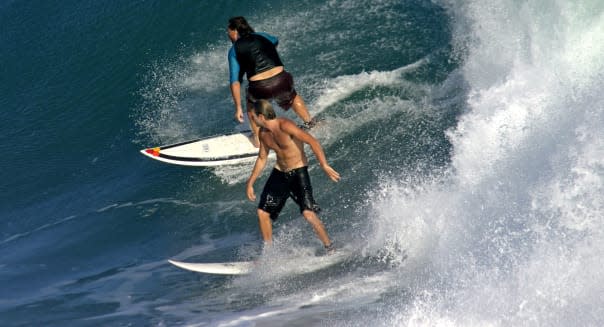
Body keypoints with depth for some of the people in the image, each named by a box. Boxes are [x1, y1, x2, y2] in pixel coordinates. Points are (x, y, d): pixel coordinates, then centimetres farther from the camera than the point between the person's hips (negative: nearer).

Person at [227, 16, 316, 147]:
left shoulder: (234, 50, 8)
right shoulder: (262, 36, 16)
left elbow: (235, 81, 2)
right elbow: (275, 41, 42)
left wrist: (238, 107, 5)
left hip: (260, 89, -2)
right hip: (281, 81, 2)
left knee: (251, 103, 34)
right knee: (293, 97, 36)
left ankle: (258, 138, 39)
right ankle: (309, 123, 48)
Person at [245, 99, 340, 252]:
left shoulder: (285, 126, -23)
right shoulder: (263, 133, 2)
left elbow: (313, 142, -26)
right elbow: (262, 158, 15)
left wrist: (324, 165, -35)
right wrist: (250, 183, 16)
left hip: (298, 172, -8)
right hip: (279, 173, 8)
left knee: (308, 213, -20)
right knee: (262, 212, 6)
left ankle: (330, 248, -4)